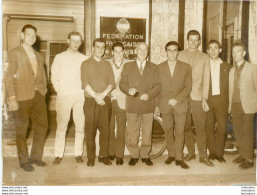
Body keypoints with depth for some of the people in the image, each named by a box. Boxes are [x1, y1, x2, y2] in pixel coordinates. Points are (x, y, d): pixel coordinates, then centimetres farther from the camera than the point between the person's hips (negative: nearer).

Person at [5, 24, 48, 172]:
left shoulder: (39, 56, 17)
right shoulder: (14, 53, 0)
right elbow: (9, 77, -6)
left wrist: (43, 91, 8)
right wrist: (11, 98, -14)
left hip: (38, 96, 6)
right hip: (22, 97, -5)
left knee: (42, 126, 8)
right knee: (21, 130, 4)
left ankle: (36, 157, 25)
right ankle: (24, 161, 19)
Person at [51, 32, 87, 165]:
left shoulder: (84, 59, 11)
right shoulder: (59, 57, 9)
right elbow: (54, 77, 8)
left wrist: (84, 90, -2)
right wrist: (59, 90, -1)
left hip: (80, 96, 1)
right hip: (63, 96, -1)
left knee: (80, 126, 1)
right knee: (61, 127, 0)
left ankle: (78, 154, 11)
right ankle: (58, 155, 9)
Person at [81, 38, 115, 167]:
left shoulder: (107, 65, 16)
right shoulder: (86, 64, 9)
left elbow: (112, 83, 6)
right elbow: (85, 83, -2)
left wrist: (103, 94, -11)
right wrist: (95, 96, -12)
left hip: (105, 101, 2)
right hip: (90, 101, -2)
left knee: (105, 129, 1)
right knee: (90, 130, -2)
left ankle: (104, 156, 13)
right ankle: (91, 157, 8)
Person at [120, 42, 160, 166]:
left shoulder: (153, 68, 12)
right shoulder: (128, 66, 12)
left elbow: (157, 85, 5)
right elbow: (122, 83, 6)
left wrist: (149, 95, -12)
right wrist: (129, 90, -15)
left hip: (147, 104, 1)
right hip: (132, 105, 0)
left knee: (147, 132, 4)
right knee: (132, 133, 1)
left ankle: (145, 156, 19)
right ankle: (134, 156, 16)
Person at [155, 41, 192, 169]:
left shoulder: (186, 67, 4)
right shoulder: (159, 68, 7)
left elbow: (188, 87, -1)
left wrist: (177, 100, -12)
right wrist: (156, 105, 4)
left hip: (180, 105, -1)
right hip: (165, 106, 1)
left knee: (180, 132, 0)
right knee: (168, 132, 8)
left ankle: (179, 158, 11)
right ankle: (171, 155, 23)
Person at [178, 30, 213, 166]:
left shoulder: (204, 57, 11)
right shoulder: (180, 56, 10)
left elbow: (206, 79, 7)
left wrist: (204, 97, -2)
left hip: (198, 97, 0)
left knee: (201, 127, -1)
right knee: (186, 127, 6)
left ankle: (203, 155, 9)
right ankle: (191, 152, 18)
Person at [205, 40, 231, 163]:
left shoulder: (226, 66, 12)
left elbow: (229, 86, 10)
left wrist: (228, 101, 1)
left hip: (221, 99, 1)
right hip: (207, 99, -1)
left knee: (222, 127, 1)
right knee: (209, 127, 4)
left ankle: (219, 153, 15)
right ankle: (212, 152, 18)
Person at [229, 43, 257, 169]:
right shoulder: (232, 70, 15)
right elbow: (231, 89, 13)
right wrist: (230, 105, 8)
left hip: (247, 105, -4)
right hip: (235, 105, 5)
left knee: (247, 132, -3)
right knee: (238, 132, 7)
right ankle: (242, 155, 19)